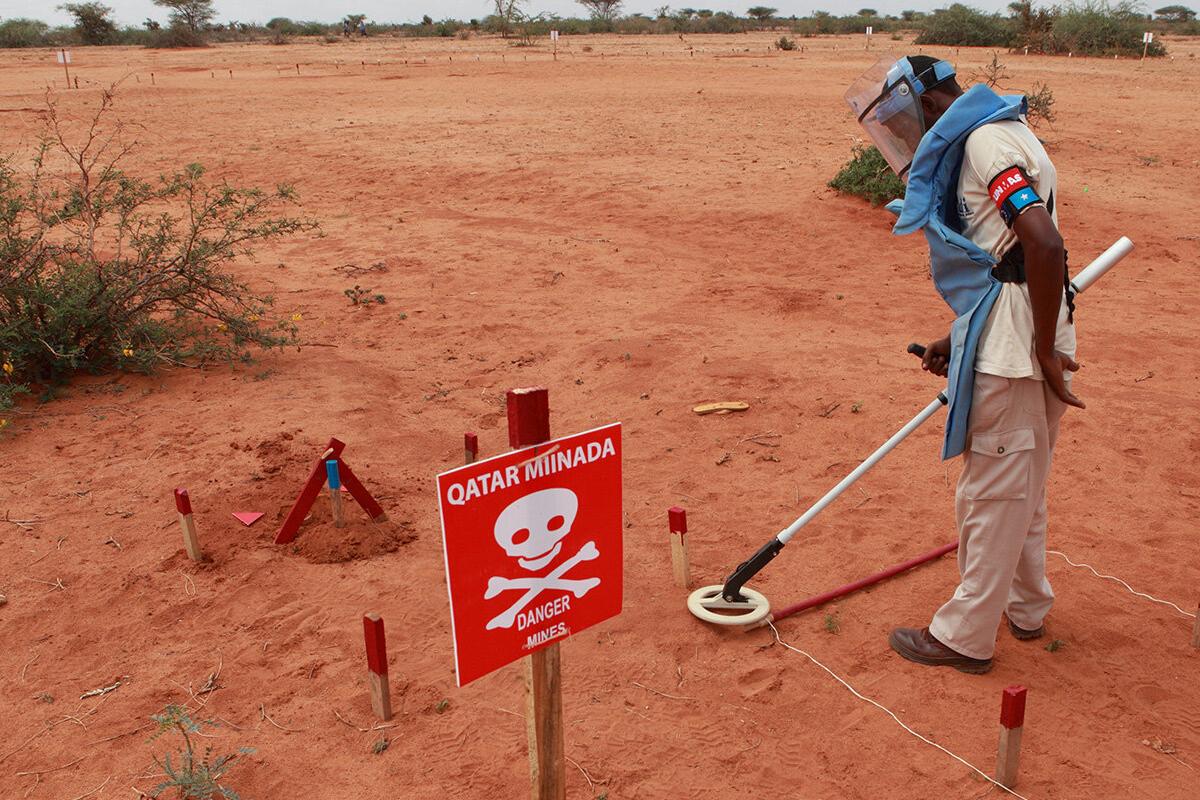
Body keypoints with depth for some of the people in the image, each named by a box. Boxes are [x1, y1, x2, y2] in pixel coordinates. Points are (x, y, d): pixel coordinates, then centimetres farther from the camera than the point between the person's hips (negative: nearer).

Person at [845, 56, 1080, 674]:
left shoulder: (987, 141, -13)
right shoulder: (997, 136, 20)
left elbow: (1044, 244, -26)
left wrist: (1045, 352, -21)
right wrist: (958, 343, 16)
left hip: (1014, 352, -10)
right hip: (1018, 344, 10)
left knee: (992, 495, 1)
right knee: (1020, 490, 22)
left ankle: (965, 637, 15)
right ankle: (1026, 607, 39)